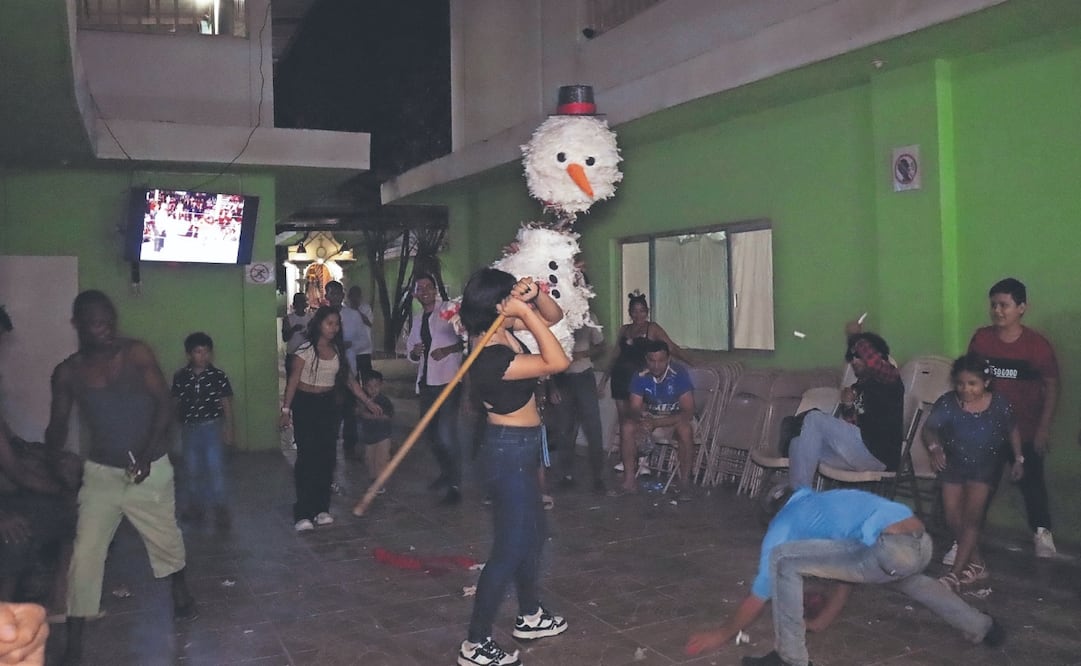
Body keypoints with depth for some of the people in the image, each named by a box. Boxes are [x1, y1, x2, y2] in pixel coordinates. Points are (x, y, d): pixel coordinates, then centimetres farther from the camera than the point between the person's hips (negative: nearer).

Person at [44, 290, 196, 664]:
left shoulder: (137, 354, -10)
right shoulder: (68, 372, -4)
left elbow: (164, 404, -10)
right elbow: (58, 427, 4)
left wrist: (147, 453, -20)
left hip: (151, 469, -1)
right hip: (101, 473, 1)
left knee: (166, 538, 14)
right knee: (85, 554, -5)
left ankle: (181, 594, 44)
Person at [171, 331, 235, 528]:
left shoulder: (218, 376, -6)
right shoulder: (180, 377, -2)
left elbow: (227, 404, -1)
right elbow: (177, 403, 8)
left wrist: (229, 429, -1)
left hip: (213, 426, -2)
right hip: (189, 428, 2)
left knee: (215, 467, -5)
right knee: (192, 469, 12)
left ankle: (219, 507, 4)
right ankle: (195, 504, 28)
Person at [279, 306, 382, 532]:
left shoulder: (337, 351, 8)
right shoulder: (306, 350, -8)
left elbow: (349, 380, 11)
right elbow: (293, 380, -7)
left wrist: (368, 402, 6)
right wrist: (286, 409, -11)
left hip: (329, 405, 5)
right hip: (305, 405, -5)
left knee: (327, 456, 4)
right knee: (307, 456, -9)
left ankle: (321, 509, 13)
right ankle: (303, 514, -7)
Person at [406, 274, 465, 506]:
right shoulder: (417, 322, 14)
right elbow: (411, 352, 20)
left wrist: (448, 349, -25)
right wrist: (414, 352, -2)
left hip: (448, 381, -7)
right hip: (426, 382, 8)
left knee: (447, 433, -12)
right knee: (430, 432, 16)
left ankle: (454, 485, -1)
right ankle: (446, 472, 38)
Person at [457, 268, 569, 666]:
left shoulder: (504, 332, -1)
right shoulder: (491, 358, -28)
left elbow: (554, 316, 8)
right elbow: (558, 362, -31)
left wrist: (536, 295, -12)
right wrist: (526, 313, -28)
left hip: (521, 447, 10)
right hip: (510, 450, -10)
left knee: (531, 534, 23)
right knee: (510, 547, -2)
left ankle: (530, 617, 41)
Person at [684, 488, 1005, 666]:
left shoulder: (783, 521, 14)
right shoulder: (825, 502, 36)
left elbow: (760, 594, 13)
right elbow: (847, 565, 45)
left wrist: (722, 634, 23)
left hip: (891, 549, -9)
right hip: (922, 543, 9)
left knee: (782, 559, -4)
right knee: (904, 575, 44)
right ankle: (983, 629, 56)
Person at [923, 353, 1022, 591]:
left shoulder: (999, 404, -14)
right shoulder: (947, 403, -17)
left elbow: (1012, 430, 4)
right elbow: (929, 428, -11)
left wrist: (1018, 459, 5)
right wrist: (935, 448, -30)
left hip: (983, 466, -1)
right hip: (953, 464, 2)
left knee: (972, 516, -10)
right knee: (953, 517, 3)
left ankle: (955, 574, -7)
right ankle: (977, 563, 23)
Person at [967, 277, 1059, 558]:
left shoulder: (1038, 345, -13)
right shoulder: (980, 338, -6)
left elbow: (1051, 387, -6)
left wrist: (1044, 428, -8)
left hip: (1026, 429, -2)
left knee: (1031, 481, 10)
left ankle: (1041, 530, 31)